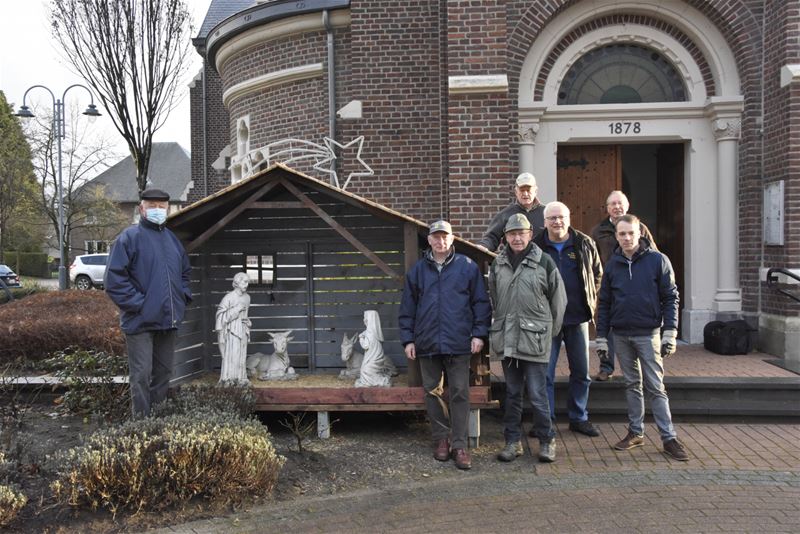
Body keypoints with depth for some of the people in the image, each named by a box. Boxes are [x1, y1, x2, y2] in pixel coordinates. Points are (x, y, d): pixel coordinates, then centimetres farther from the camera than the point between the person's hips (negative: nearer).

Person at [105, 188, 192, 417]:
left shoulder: (172, 239, 15)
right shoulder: (130, 237, -7)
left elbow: (185, 271, 27)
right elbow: (114, 278, -13)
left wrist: (183, 298, 13)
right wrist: (137, 303, -16)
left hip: (168, 320, 7)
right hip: (141, 321, -7)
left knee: (163, 372, 14)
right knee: (142, 375, -3)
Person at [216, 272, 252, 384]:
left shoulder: (247, 297, 9)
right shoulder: (229, 297, -11)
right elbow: (222, 315, -13)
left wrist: (247, 321, 10)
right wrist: (237, 309, -17)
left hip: (243, 329, 6)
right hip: (232, 330, -6)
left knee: (242, 355, 9)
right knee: (231, 354, -7)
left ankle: (240, 378, 16)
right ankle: (228, 379, 0)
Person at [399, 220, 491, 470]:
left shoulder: (467, 267, 2)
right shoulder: (418, 270, 8)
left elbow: (481, 302, 3)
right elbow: (407, 307, 10)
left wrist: (479, 333, -4)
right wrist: (408, 339, 5)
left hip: (458, 343, -2)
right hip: (427, 343, 2)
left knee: (460, 393, -1)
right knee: (432, 392, 9)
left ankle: (459, 445, 6)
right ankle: (441, 438, 22)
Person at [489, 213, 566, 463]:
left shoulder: (544, 262, -4)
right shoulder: (498, 264, 9)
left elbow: (559, 300, 2)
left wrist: (549, 331, 6)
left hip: (535, 339, -4)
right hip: (507, 339, 4)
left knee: (538, 394, -2)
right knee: (512, 394, 12)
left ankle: (547, 441, 14)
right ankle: (513, 441, 22)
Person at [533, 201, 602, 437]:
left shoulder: (584, 244, 2)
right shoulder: (536, 247, -4)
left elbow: (597, 273, 16)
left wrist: (590, 298, 7)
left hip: (578, 318, 3)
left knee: (581, 372, 12)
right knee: (545, 373, 1)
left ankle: (579, 418, 27)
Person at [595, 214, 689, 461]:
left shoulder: (658, 260, -4)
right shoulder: (612, 265, 5)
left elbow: (670, 298, -3)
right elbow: (604, 304, 9)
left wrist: (669, 332, -9)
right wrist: (601, 337, 6)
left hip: (648, 334, -3)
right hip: (621, 335, 3)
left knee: (655, 387, -1)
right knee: (632, 385, 12)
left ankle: (669, 438, 4)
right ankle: (636, 432, 21)